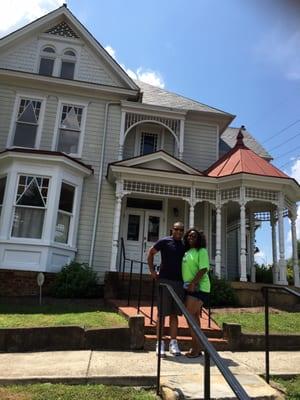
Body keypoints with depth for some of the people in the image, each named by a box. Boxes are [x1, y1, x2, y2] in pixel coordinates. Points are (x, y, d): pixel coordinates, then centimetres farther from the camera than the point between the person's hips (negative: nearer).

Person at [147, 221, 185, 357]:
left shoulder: (185, 246, 11)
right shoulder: (164, 241, -2)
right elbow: (150, 253, 5)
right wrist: (152, 270, -1)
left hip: (179, 282, 4)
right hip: (164, 280, -4)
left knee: (174, 314, 9)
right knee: (162, 313, 1)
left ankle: (173, 343, 17)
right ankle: (160, 343, 9)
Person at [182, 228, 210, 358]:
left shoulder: (201, 251, -7)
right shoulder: (187, 252, 15)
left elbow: (203, 269, -17)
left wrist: (193, 283, -22)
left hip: (198, 287, -8)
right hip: (190, 287, 8)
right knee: (194, 316, 10)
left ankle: (196, 348, -4)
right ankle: (197, 347, 18)